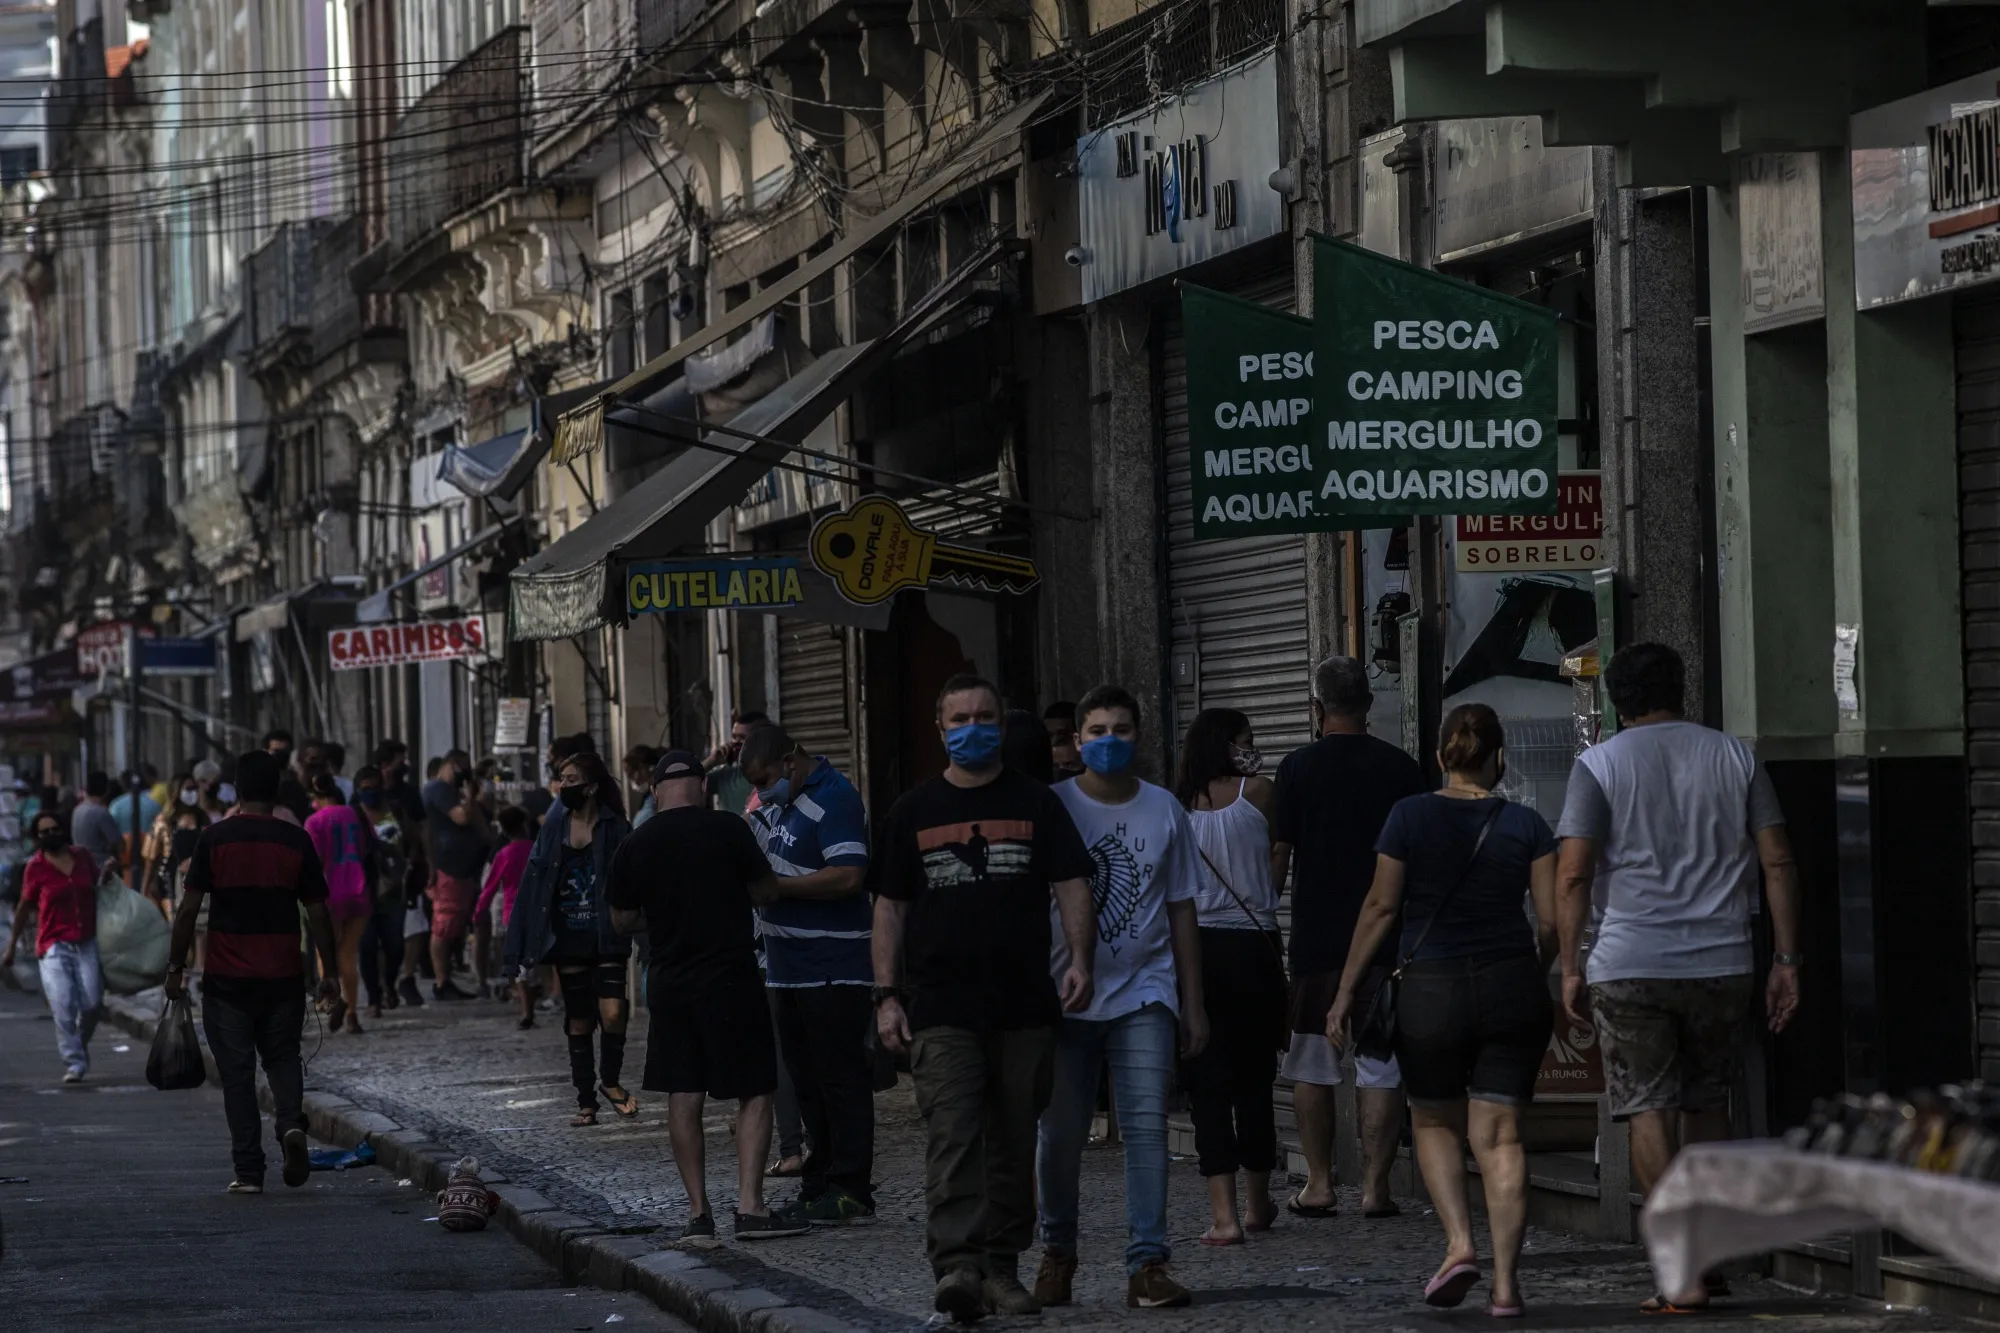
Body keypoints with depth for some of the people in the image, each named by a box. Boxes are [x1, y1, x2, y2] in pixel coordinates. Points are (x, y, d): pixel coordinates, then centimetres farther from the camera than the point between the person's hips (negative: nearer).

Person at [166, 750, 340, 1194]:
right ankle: (291, 1124, -10)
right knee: (282, 1058, 18)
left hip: (227, 979, -1)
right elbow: (317, 913, 2)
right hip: (284, 976, 1)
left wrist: (176, 967, 3)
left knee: (237, 1073, 6)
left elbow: (189, 908, -6)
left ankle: (248, 1170, 4)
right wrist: (330, 971, 9)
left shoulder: (215, 839, -4)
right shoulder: (296, 841, 0)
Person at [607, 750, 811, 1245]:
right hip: (730, 977, -3)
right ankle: (750, 1206, -6)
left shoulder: (633, 847, 1)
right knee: (754, 1093, 2)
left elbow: (623, 920, 10)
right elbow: (767, 891, 0)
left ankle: (698, 1212, 8)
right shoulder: (727, 829, -9)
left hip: (669, 984, 3)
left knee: (683, 1098, 8)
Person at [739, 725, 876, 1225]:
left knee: (841, 1077, -6)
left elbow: (848, 877, -24)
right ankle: (819, 1185, 17)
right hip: (788, 969, 9)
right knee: (806, 1083, 12)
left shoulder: (834, 799, -14)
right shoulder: (779, 802, 15)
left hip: (833, 971, -9)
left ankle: (851, 1190, -5)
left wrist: (773, 886, -18)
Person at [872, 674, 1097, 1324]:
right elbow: (890, 908, 11)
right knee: (952, 1137, -14)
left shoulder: (1036, 804, 9)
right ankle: (956, 1265, -24)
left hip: (1025, 1005, 1)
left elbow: (1072, 886, 5)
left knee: (1014, 1144, 6)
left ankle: (1002, 1267, 14)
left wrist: (1080, 961, -11)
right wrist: (887, 995, 3)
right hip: (941, 1008, -1)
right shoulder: (914, 811, 10)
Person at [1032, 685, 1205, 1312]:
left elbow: (1180, 910, 12)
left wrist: (1193, 1002, 9)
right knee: (1060, 1133, 3)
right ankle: (1057, 1253, 20)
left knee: (1146, 1127, -9)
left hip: (1143, 994, 1)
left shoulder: (1164, 810, 7)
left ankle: (1147, 1264, -9)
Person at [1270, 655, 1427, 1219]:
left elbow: (1278, 854, -3)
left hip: (1316, 937, -1)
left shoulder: (1298, 767, -3)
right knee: (1381, 1065, 3)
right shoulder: (1400, 768, 1)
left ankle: (1318, 1184, 7)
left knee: (1312, 1064, 8)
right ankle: (1375, 1185, 0)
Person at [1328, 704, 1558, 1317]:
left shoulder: (1410, 816, -3)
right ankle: (1505, 1282, -3)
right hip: (1513, 987, 1)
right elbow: (1551, 920, 0)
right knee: (1499, 1134, 3)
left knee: (1436, 1123, 18)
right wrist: (1536, 977, 19)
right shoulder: (1527, 825, 1)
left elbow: (1381, 906, -2)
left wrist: (1345, 991, 3)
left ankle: (1459, 1243, -2)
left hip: (1431, 990, -1)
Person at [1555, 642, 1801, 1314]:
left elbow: (1572, 875, -7)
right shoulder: (1735, 756, 8)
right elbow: (1778, 864, 4)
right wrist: (1786, 962, 7)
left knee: (1650, 1110, -1)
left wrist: (1571, 968, -1)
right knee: (1707, 1104, 17)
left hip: (1630, 967, -3)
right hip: (1722, 963, 3)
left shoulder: (1599, 765, 0)